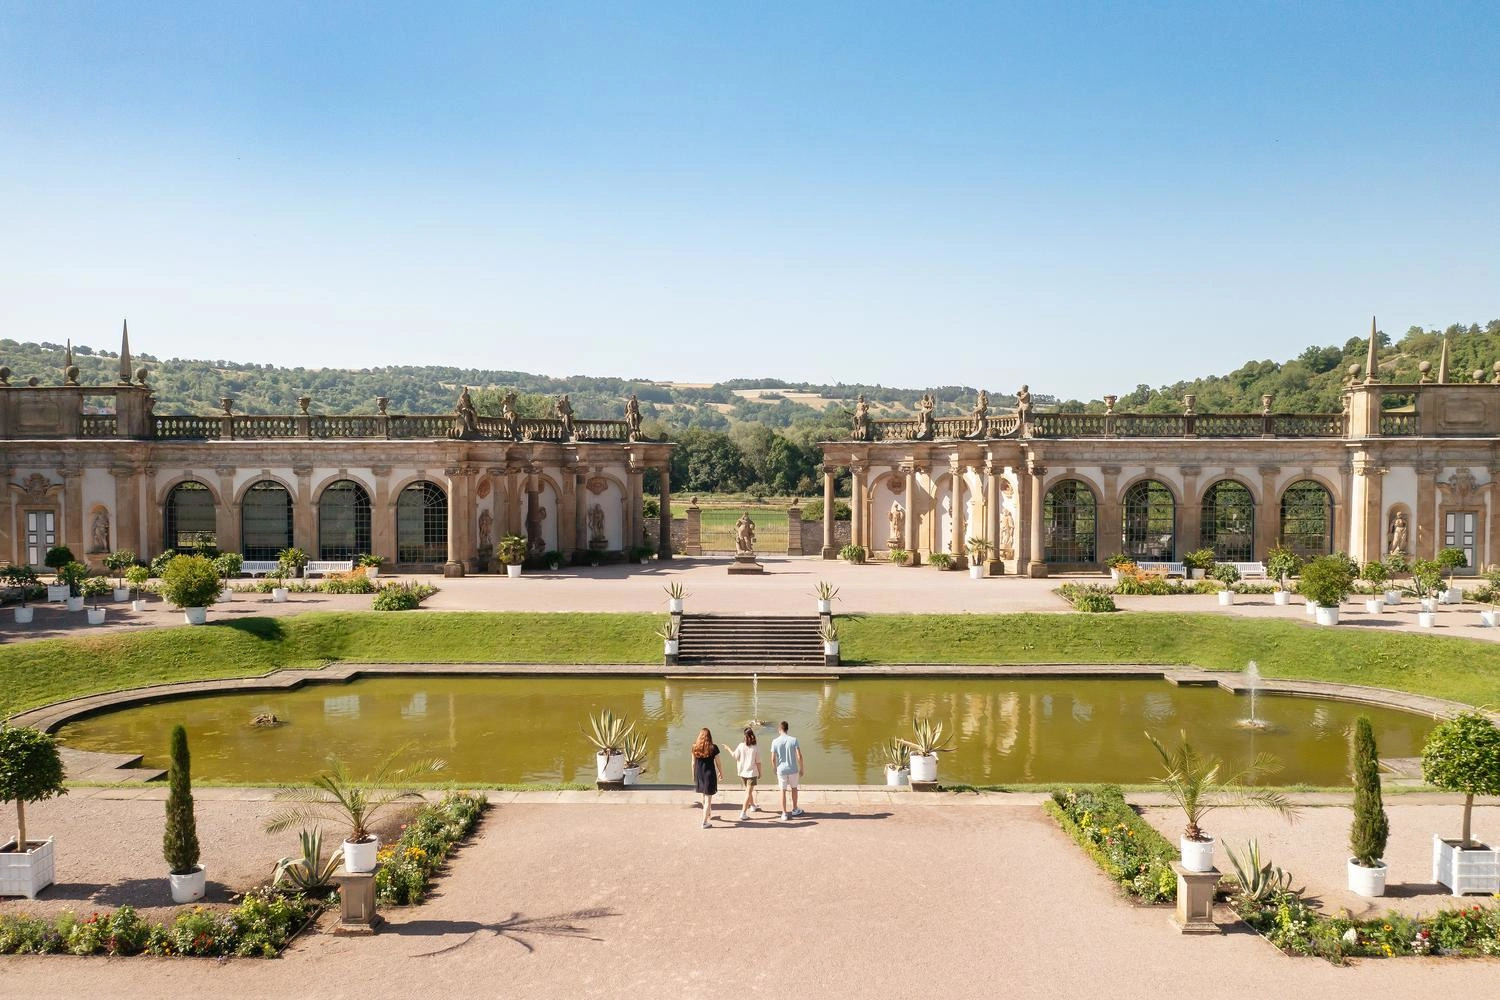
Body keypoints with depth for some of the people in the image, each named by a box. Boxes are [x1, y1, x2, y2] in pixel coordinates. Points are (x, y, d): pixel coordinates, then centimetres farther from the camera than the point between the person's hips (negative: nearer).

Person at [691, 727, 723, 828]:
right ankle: (704, 822, 4)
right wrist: (721, 773, 10)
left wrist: (693, 775, 16)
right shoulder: (713, 748, -13)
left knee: (704, 796, 23)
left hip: (699, 774, 4)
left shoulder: (695, 747, -4)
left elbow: (693, 763, 3)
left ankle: (709, 814, 43)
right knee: (708, 798, 4)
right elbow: (718, 763, -6)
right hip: (710, 774, -4)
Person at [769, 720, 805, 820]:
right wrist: (801, 769, 1)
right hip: (793, 769, 0)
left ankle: (784, 813, 11)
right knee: (794, 788, 20)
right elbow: (799, 756, -12)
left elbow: (773, 758, -5)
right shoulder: (794, 740, -10)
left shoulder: (775, 742, -9)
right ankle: (795, 810, 32)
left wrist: (775, 769, 12)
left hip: (781, 770, 0)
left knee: (783, 791, 10)